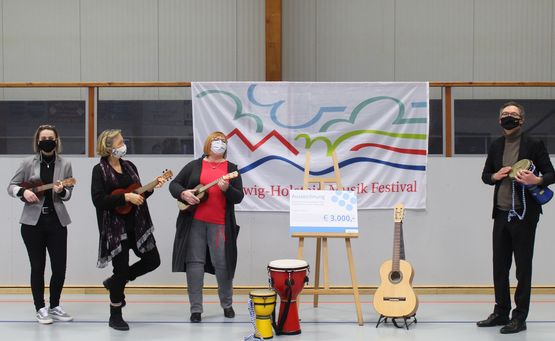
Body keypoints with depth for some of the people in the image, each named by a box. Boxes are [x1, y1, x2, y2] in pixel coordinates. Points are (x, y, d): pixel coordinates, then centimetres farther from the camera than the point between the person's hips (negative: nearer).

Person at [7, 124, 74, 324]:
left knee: (60, 267, 2)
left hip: (57, 222, 1)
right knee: (38, 267, 4)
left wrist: (61, 191, -16)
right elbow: (11, 187, 4)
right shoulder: (28, 163, -1)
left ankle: (54, 306, 21)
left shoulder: (65, 165, 3)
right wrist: (23, 192, -16)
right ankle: (40, 309, 16)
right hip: (32, 222, -1)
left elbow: (68, 194, 6)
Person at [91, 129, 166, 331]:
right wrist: (125, 197, -22)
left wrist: (152, 187, -1)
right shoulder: (100, 170, -9)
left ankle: (115, 282, 26)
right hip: (115, 227, -6)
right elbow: (98, 200, -19)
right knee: (121, 269, -2)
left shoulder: (129, 166, 10)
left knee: (152, 260, 7)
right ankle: (115, 316, 15)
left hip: (136, 224, 7)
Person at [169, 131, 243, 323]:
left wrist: (227, 189, -18)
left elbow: (239, 197, 1)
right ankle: (196, 309, 5)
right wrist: (183, 193, -11)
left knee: (223, 263, 0)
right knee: (194, 263, 0)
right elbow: (174, 184, 10)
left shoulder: (231, 169, 9)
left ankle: (227, 305, 19)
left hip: (220, 224, 0)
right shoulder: (194, 165, 10)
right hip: (194, 221, 1)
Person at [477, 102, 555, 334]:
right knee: (499, 266, 10)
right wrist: (496, 176, -3)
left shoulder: (534, 145, -4)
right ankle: (501, 312, 22)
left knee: (523, 267, 1)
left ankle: (519, 317, 7)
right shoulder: (496, 146, 11)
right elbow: (485, 175, 19)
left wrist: (536, 180, -22)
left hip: (524, 214, -5)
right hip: (501, 214, 5)